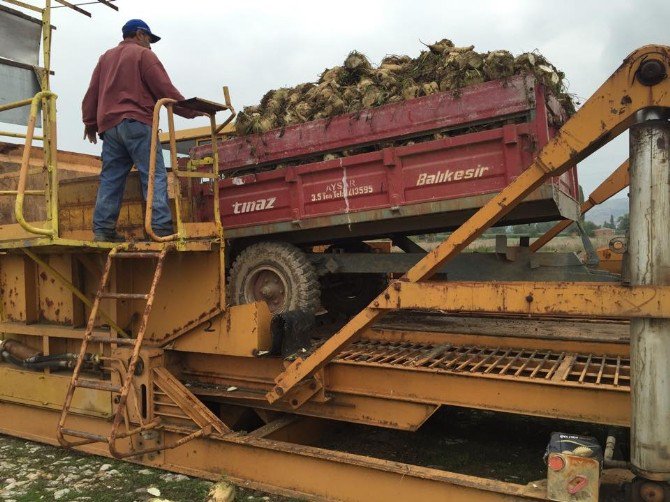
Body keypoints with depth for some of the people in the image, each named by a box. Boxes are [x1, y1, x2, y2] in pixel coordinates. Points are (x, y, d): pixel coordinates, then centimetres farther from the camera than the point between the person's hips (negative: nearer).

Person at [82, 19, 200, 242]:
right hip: (136, 123, -6)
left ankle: (102, 230, 1)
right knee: (154, 176, -10)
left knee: (110, 179, 5)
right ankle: (161, 228, -19)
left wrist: (90, 123, 25)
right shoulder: (143, 54, 6)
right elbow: (165, 90, -3)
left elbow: (92, 93, 20)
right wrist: (191, 111, 2)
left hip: (109, 126, 7)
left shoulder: (106, 57, 25)